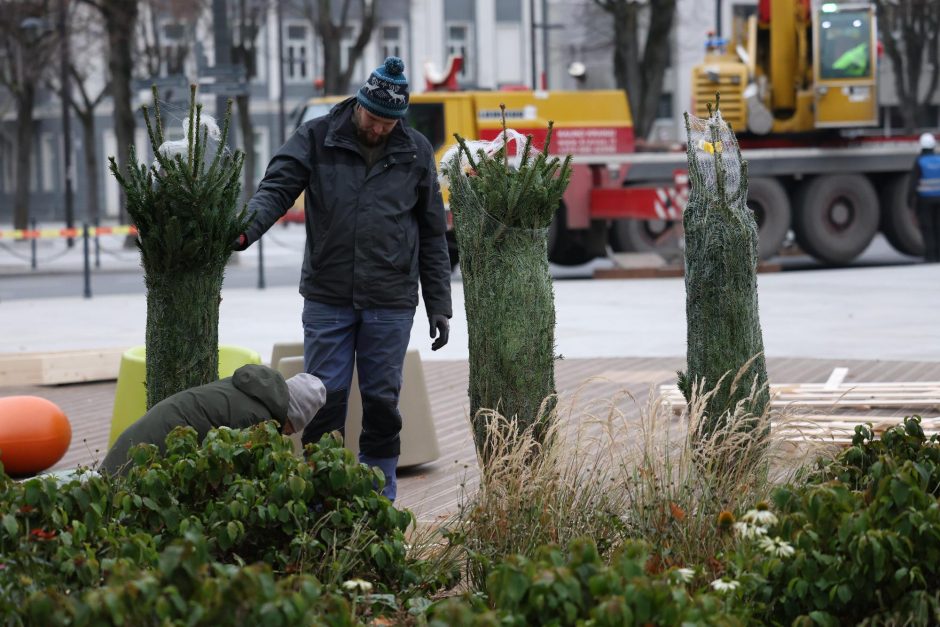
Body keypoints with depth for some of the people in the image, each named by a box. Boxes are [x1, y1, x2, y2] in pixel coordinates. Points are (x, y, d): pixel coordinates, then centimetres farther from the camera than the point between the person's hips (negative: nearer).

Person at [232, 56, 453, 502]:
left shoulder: (416, 152, 6)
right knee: (324, 398, 0)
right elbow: (277, 187, -10)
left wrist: (439, 306, 7)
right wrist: (246, 228, -32)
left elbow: (432, 236, 10)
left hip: (390, 302, 1)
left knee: (382, 399, 6)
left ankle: (380, 496, 17)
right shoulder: (317, 138, 0)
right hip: (327, 298, -1)